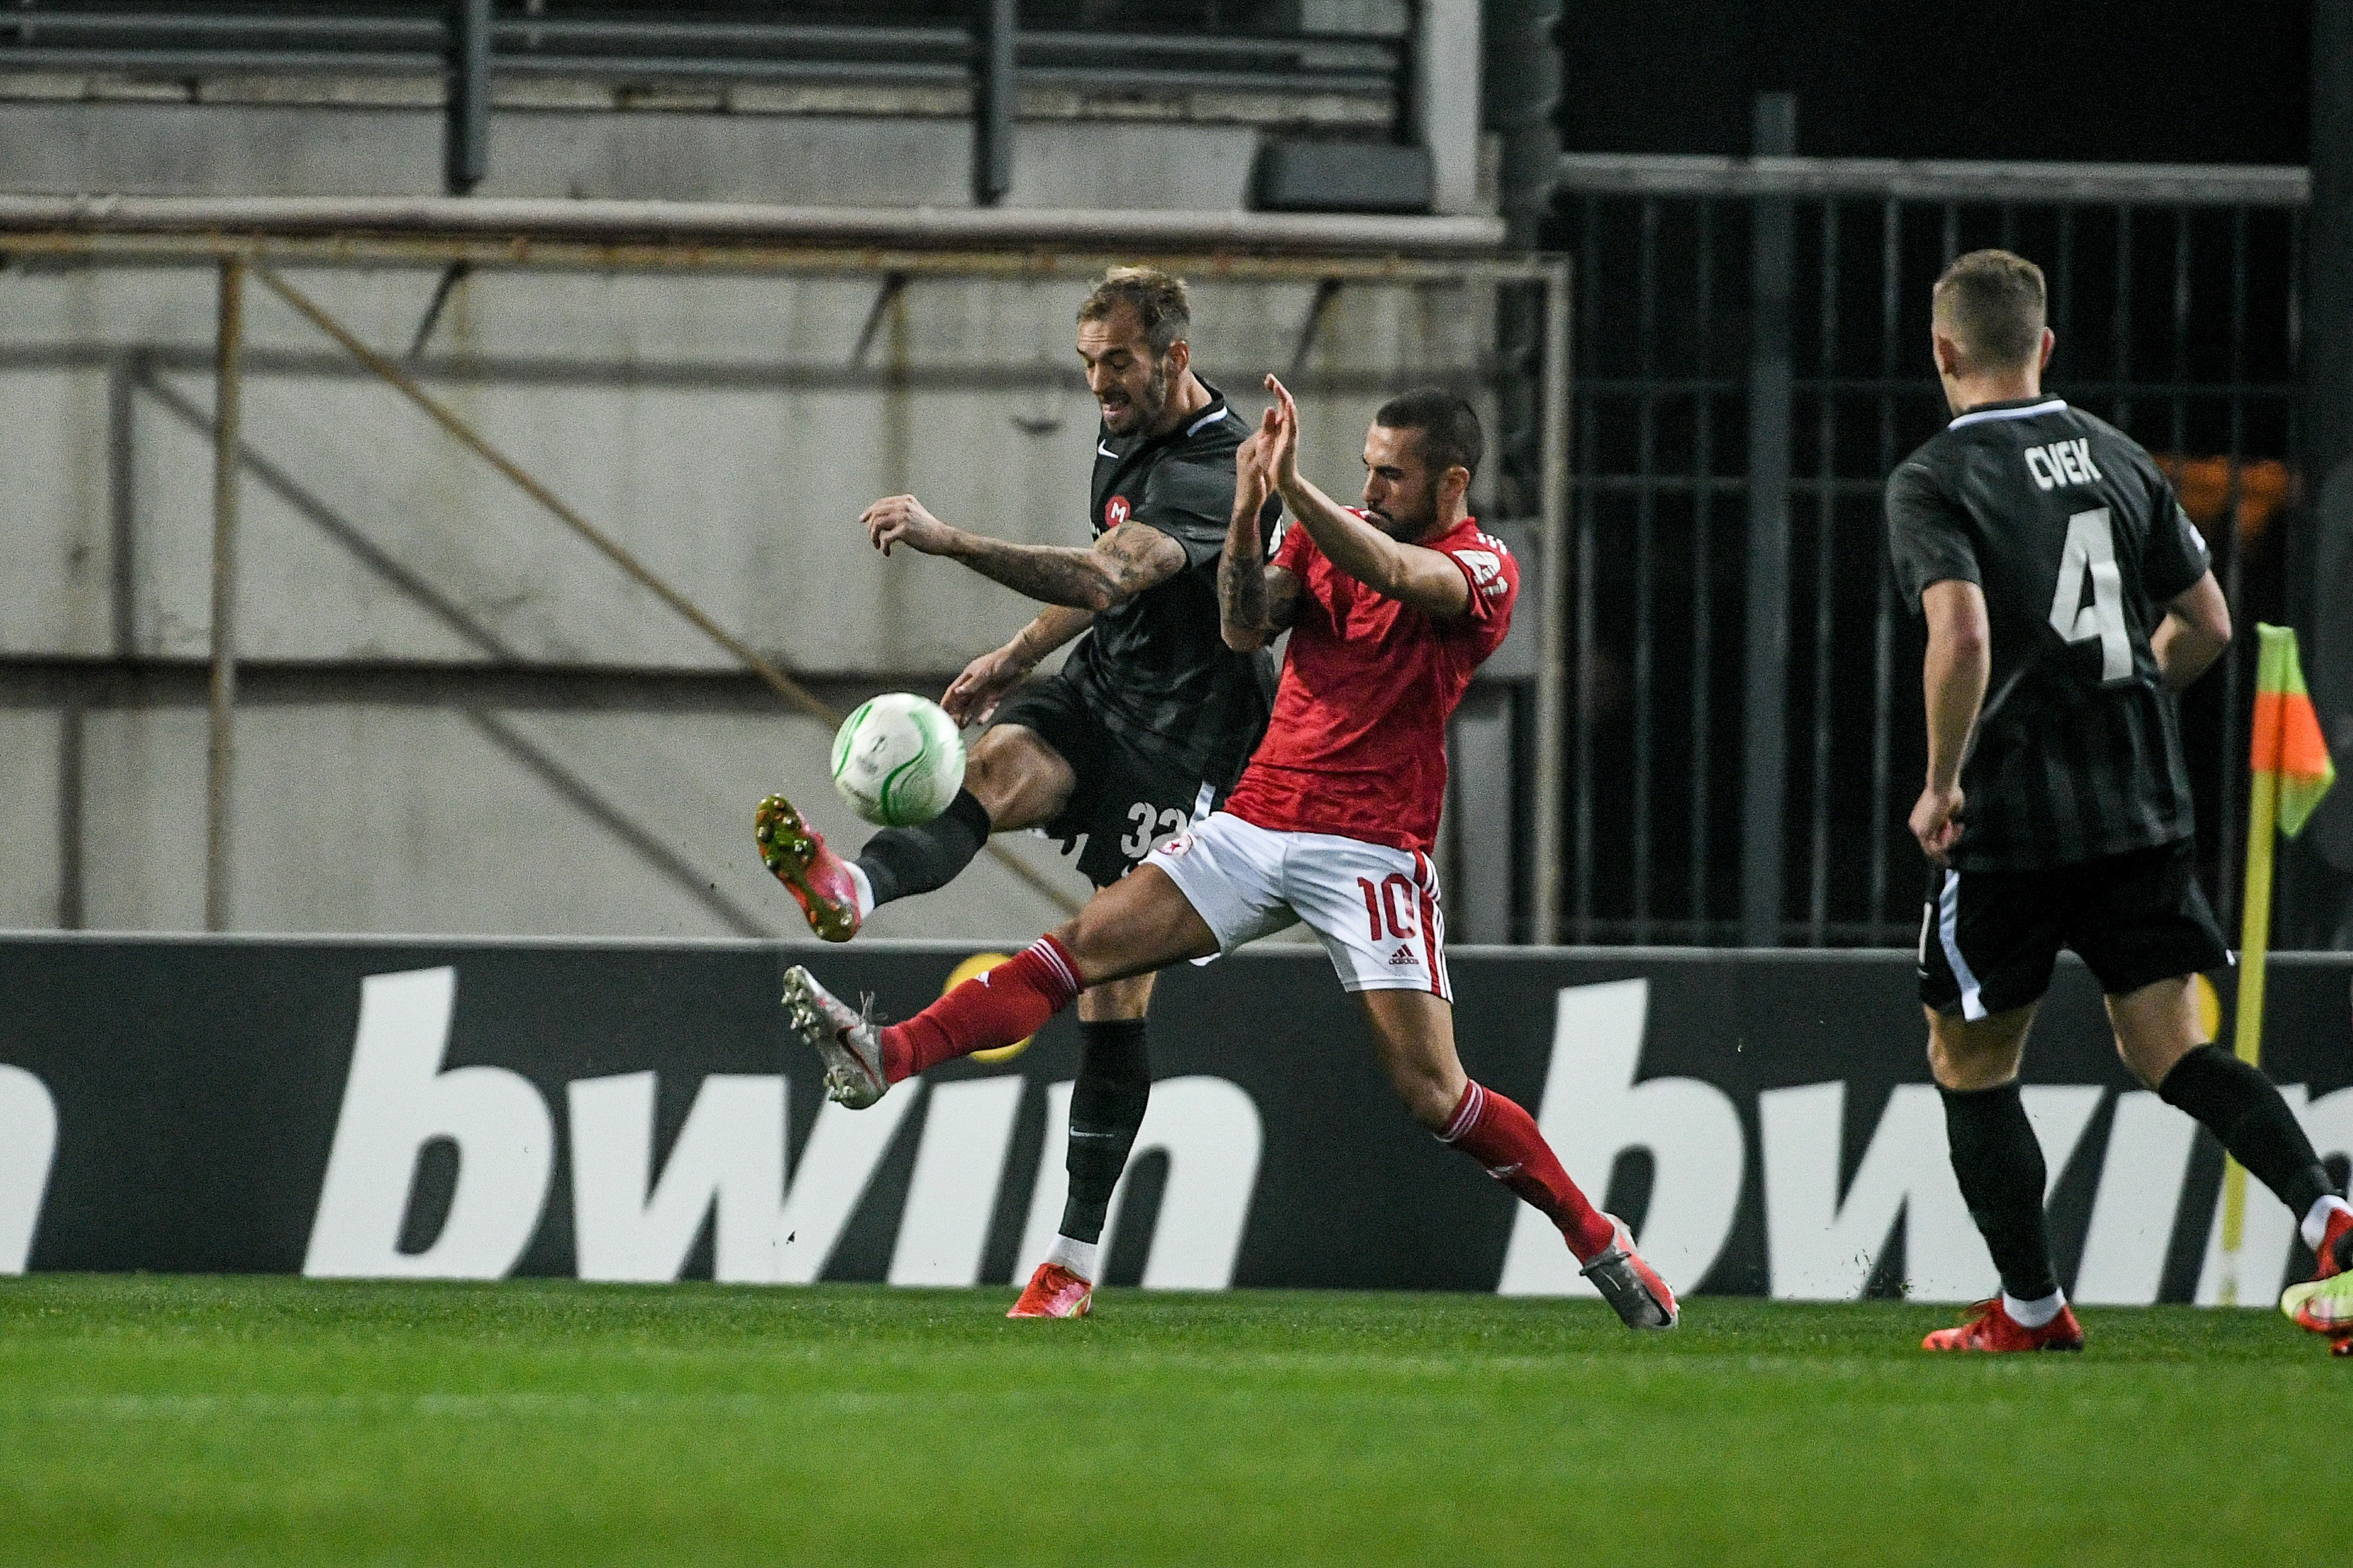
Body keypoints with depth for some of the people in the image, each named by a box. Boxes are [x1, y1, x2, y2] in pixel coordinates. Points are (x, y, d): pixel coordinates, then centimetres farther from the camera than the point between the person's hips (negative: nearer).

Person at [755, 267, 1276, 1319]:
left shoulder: (1216, 471, -23)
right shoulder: (1126, 433, 7)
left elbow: (1106, 577, -39)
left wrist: (948, 541, -47)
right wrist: (1014, 660, 15)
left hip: (1180, 741, -7)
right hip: (1097, 687, 7)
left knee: (1116, 992, -5)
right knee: (996, 764, -29)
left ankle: (1078, 1256, 3)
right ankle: (848, 890, -60)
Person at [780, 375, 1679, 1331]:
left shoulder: (1484, 568, -5)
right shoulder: (1332, 535, 12)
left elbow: (1399, 575, -27)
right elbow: (1246, 627, -2)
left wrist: (1292, 488, -39)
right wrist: (1247, 511, -18)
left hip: (1371, 852, -5)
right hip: (1258, 820, 5)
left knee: (1434, 1094, -11)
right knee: (1087, 943, -9)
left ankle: (1600, 1243, 4)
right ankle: (887, 1058, -18)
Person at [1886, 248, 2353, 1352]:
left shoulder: (1935, 482, -9)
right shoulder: (2120, 460, 10)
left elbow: (1962, 636, -24)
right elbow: (2206, 625, 14)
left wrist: (1940, 785, -14)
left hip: (2011, 821, -5)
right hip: (2143, 807, 5)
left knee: (1969, 1060, 13)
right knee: (2170, 1051, 4)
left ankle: (2032, 1307, 13)